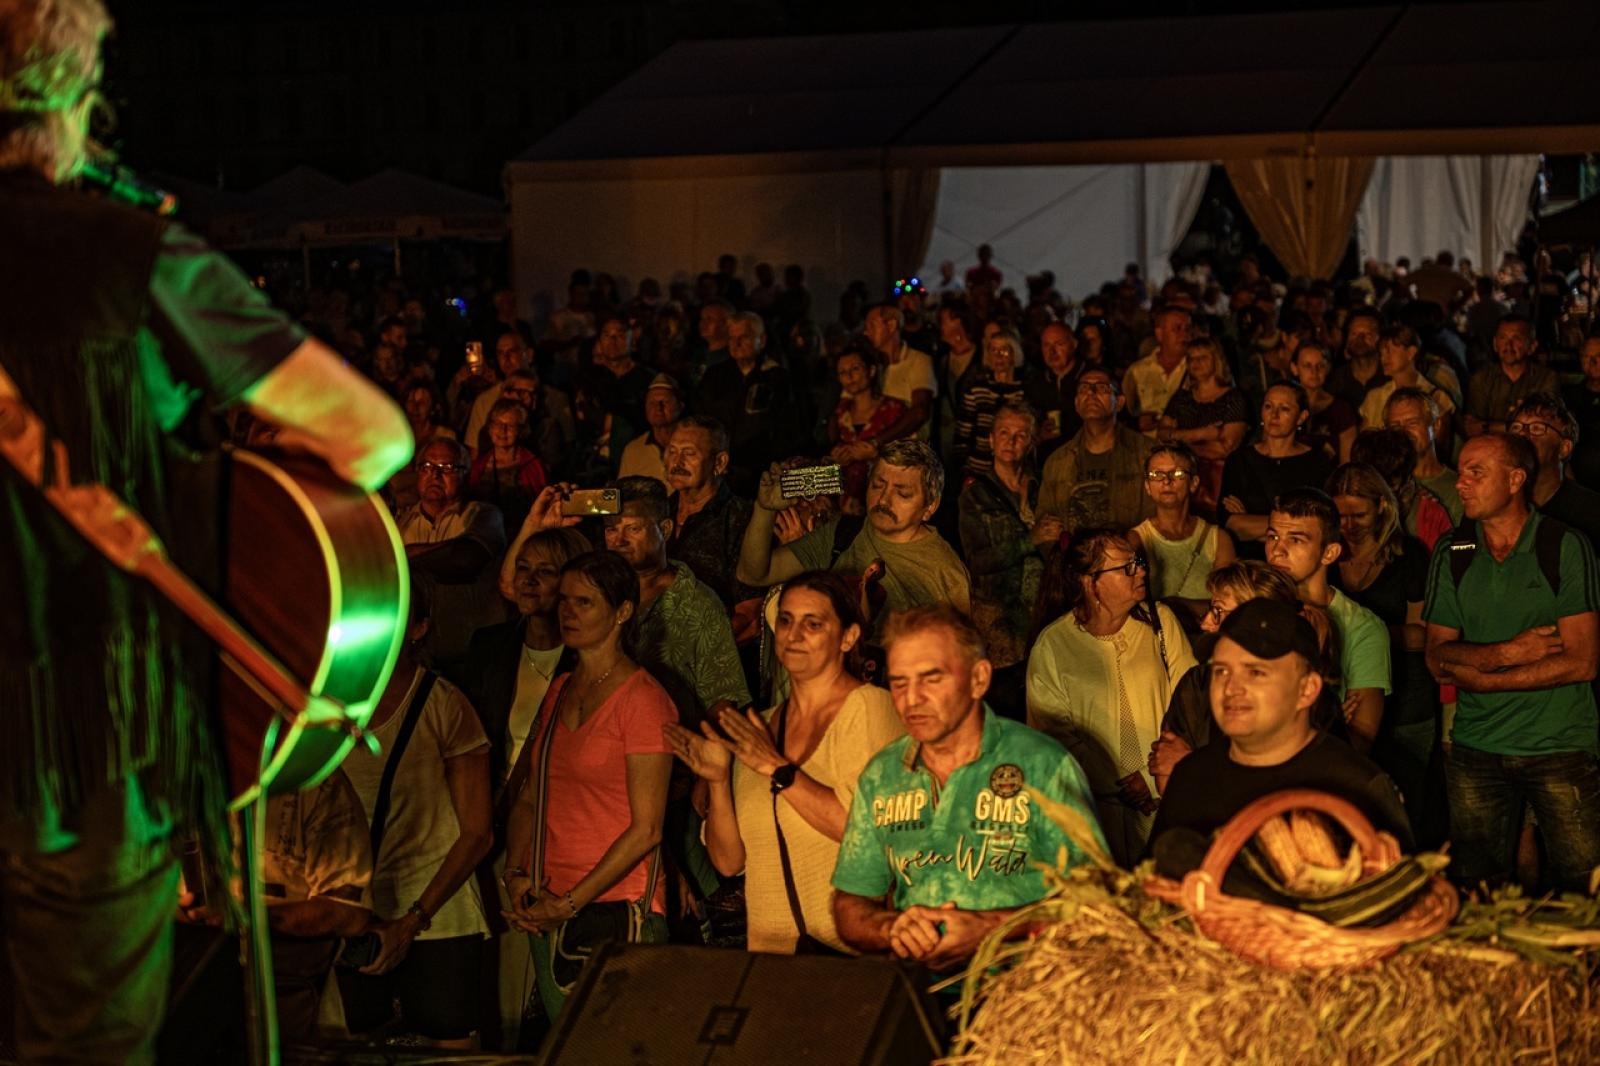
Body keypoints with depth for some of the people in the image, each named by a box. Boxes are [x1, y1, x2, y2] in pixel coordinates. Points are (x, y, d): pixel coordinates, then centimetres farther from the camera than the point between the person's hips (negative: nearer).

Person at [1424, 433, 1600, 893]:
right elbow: (1437, 655, 4)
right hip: (1476, 749, 3)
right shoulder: (1451, 557, 7)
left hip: (1561, 749, -3)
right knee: (1473, 890, 7)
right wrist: (1508, 653, -14)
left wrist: (1480, 676, -9)